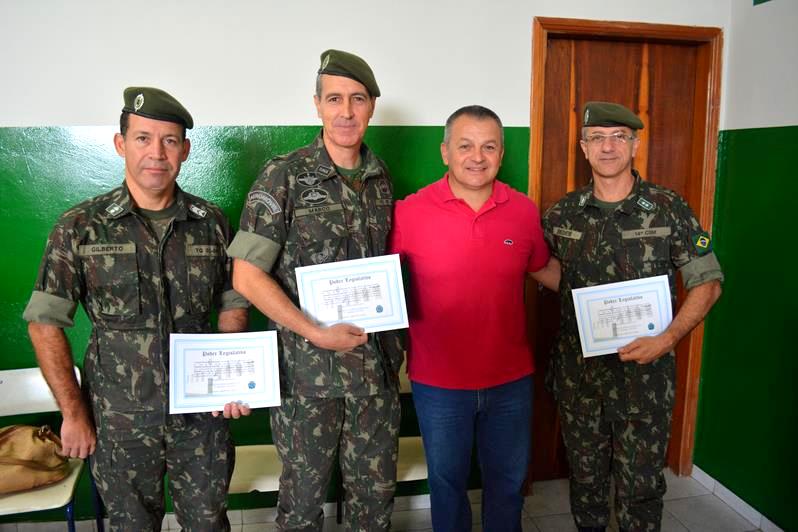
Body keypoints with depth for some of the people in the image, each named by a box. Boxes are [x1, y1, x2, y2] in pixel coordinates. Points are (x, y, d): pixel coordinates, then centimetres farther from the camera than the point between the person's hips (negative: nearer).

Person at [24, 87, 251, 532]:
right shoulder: (80, 228, -7)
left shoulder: (211, 223, -1)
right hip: (119, 420, -1)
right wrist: (74, 414, -5)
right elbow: (45, 323, -4)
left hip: (203, 412, 1)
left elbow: (233, 305, 6)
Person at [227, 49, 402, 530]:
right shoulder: (284, 177, -10)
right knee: (304, 493, 14)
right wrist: (319, 335, -17)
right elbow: (247, 276, -12)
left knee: (376, 489, 17)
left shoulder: (381, 179, 5)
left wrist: (395, 339, 6)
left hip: (377, 362, 4)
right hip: (307, 365, -4)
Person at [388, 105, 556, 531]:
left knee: (507, 481, 22)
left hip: (511, 380, 2)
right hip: (438, 383, -2)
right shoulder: (410, 212, -11)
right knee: (447, 482, 20)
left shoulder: (525, 211, -4)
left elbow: (541, 270, 12)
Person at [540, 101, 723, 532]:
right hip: (577, 372, 3)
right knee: (585, 478, 19)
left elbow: (707, 284, -3)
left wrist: (667, 339, -16)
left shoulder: (668, 209, -6)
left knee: (640, 486, 10)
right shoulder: (562, 214, 1)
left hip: (645, 372, -2)